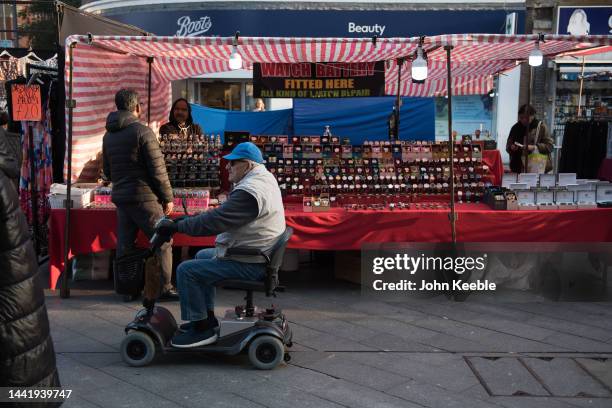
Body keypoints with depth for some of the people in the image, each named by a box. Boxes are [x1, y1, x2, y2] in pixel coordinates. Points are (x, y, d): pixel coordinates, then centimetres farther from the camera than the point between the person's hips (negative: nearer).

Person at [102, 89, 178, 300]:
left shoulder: (108, 135, 11)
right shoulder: (142, 132, -12)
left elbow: (107, 170, 18)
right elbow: (157, 169, -13)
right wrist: (168, 197, -6)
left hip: (120, 197, 7)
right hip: (145, 198, -7)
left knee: (124, 244, 12)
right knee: (163, 241, 2)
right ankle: (165, 288, 2)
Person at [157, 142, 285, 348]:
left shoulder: (249, 192, -25)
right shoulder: (264, 177, 10)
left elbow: (215, 221, -27)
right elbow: (224, 212, 16)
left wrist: (178, 226, -16)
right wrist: (192, 219, 9)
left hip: (250, 265, -11)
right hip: (258, 254, 11)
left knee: (186, 270, -12)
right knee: (202, 256, 26)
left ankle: (202, 328, -1)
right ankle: (207, 316, 29)